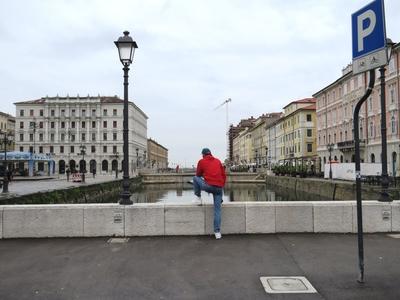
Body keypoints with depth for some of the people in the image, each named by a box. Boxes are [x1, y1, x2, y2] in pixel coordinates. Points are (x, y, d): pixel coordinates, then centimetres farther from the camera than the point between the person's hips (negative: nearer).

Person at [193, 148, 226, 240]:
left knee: (195, 178, 23)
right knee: (217, 210, 6)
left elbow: (198, 175, 17)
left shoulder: (201, 161, 9)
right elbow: (224, 175, 19)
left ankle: (198, 199, 20)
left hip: (208, 186, -3)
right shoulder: (218, 161, 19)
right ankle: (217, 232, 0)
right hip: (219, 188, 4)